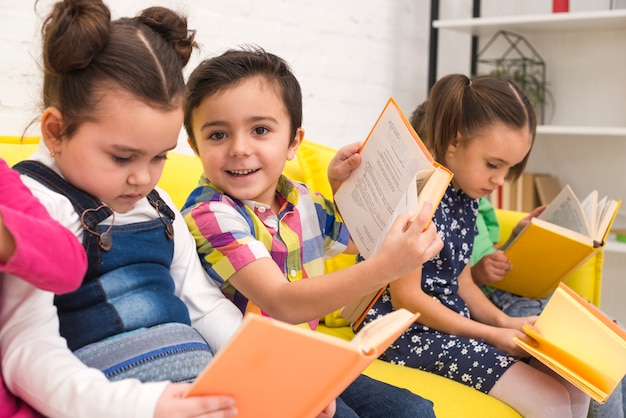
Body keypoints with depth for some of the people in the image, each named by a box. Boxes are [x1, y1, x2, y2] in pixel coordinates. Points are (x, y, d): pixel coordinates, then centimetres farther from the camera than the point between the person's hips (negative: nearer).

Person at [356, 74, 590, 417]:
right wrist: (491, 335, -14)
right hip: (408, 331, -9)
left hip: (453, 319, 9)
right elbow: (406, 298, -19)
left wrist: (502, 321, -1)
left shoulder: (465, 194, 6)